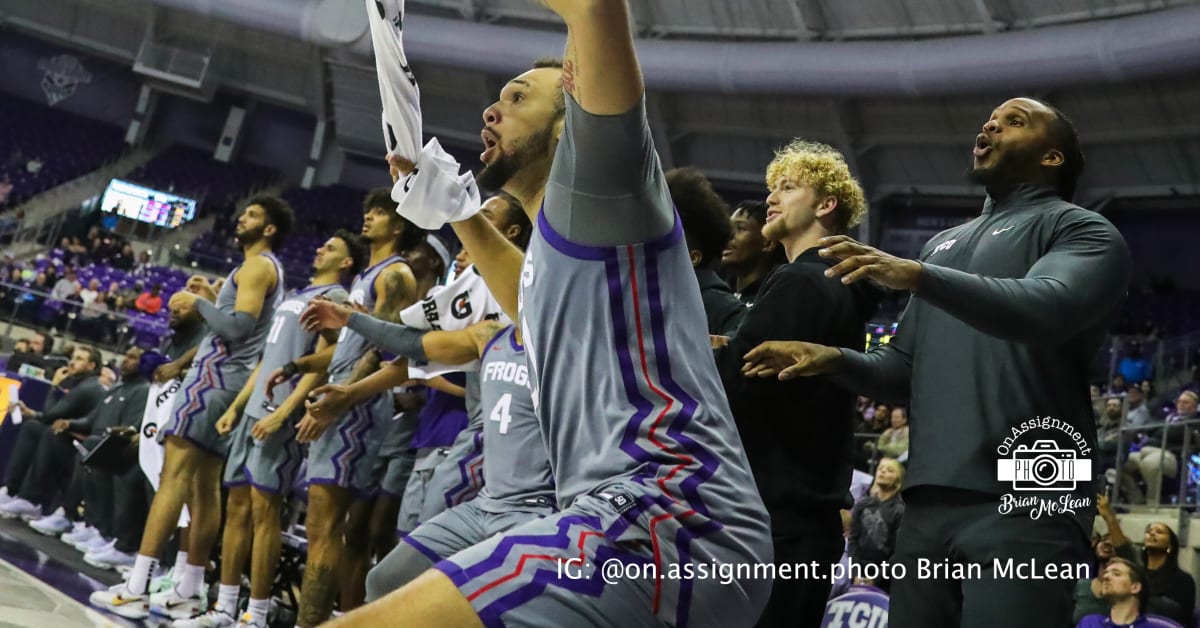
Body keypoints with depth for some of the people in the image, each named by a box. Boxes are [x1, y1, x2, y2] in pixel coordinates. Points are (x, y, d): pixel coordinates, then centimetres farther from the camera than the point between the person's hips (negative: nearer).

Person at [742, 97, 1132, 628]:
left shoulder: (1080, 230, 4)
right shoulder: (943, 244, 24)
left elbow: (1047, 308, -19)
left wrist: (919, 277, -29)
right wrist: (836, 361, 4)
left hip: (1025, 500, -6)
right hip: (929, 502, 6)